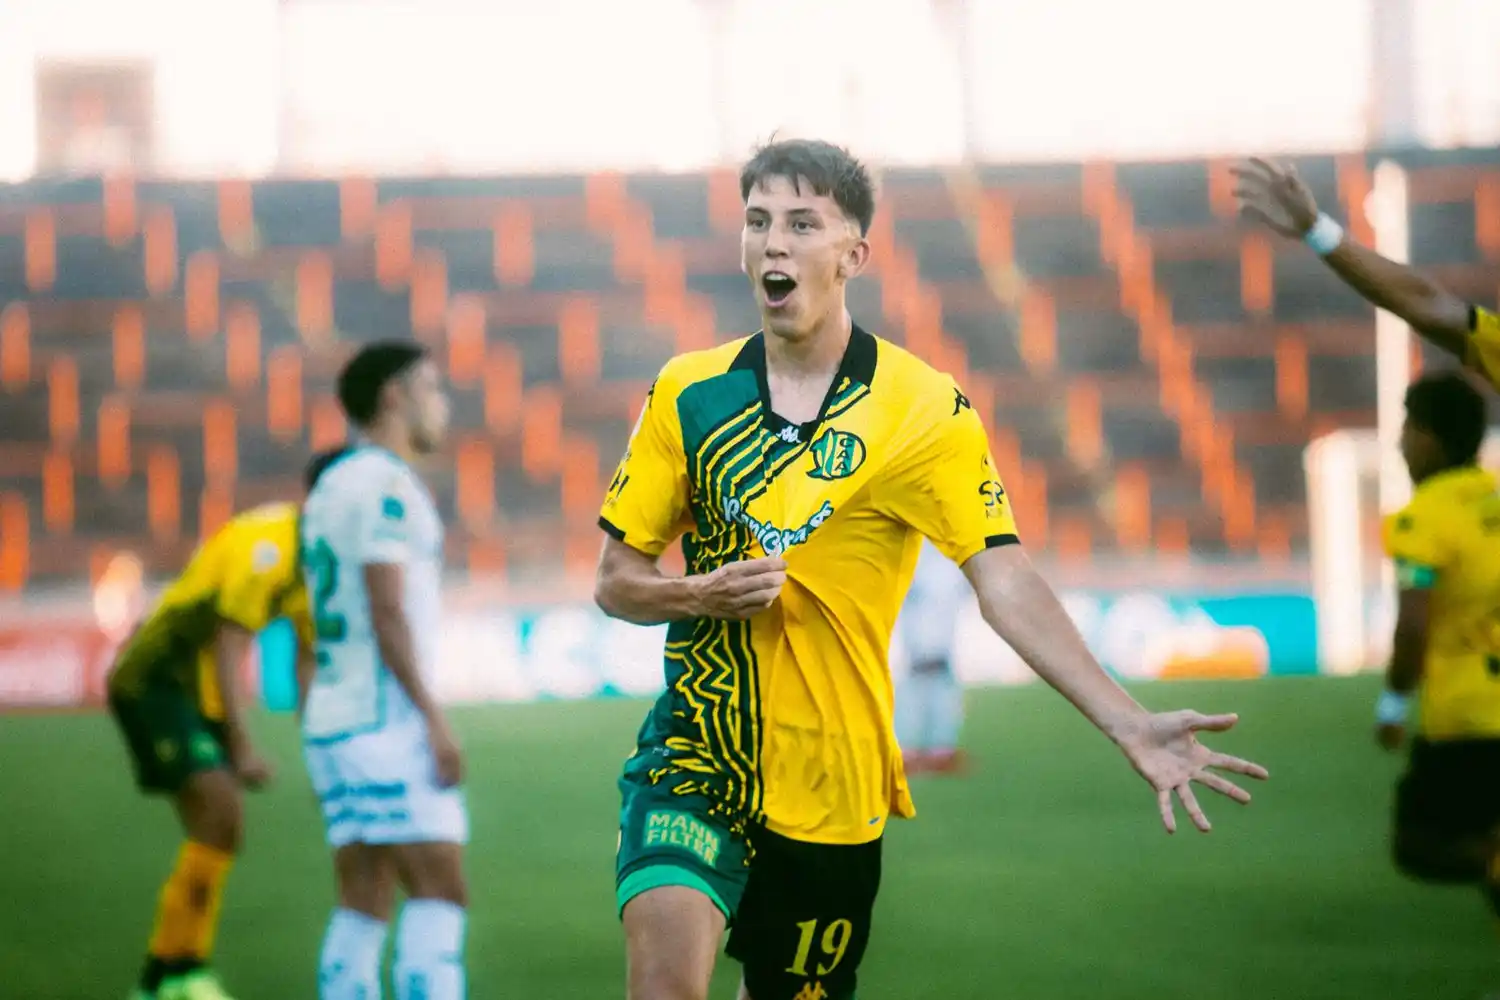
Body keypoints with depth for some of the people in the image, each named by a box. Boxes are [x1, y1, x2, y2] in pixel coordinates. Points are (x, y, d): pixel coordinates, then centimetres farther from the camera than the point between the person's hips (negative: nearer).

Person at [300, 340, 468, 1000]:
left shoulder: (331, 488, 18)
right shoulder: (386, 486, -11)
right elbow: (387, 611, -19)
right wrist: (435, 721, -20)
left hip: (333, 722, 9)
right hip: (386, 720, -9)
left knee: (364, 905, 5)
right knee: (441, 892, -11)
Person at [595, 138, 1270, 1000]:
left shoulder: (924, 409, -5)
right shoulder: (688, 393, 2)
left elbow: (1005, 581, -14)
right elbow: (616, 582, 8)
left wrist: (1130, 724, -26)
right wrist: (700, 594, -15)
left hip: (833, 789, 0)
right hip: (694, 757, 0)